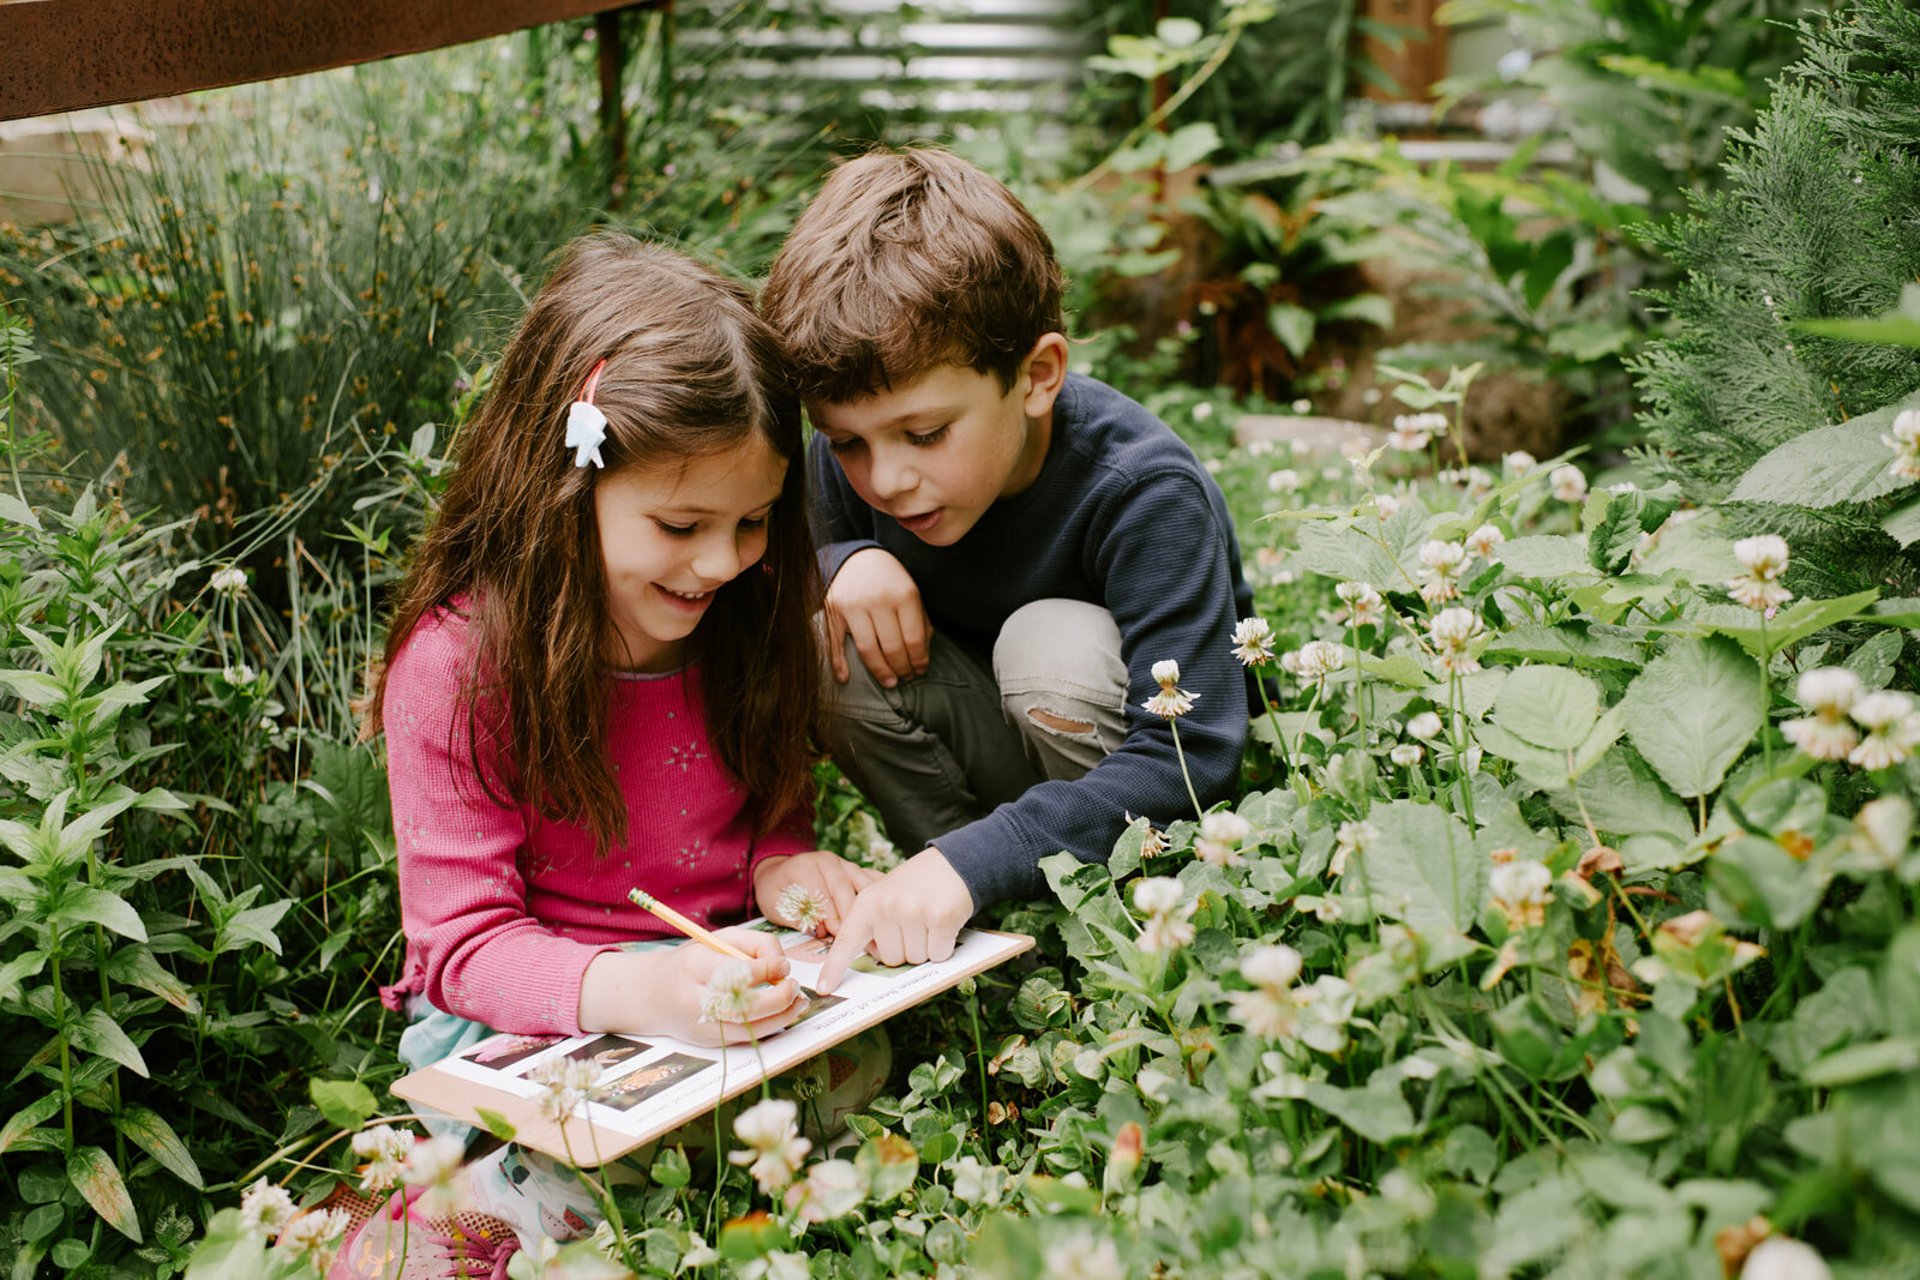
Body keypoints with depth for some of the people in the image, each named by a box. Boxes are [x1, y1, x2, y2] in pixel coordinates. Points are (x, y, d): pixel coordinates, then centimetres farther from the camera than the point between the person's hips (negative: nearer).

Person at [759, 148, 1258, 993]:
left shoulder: (1144, 494, -30)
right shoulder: (852, 458, -14)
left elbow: (1190, 762, -37)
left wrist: (969, 861, -48)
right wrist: (844, 565, -23)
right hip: (1005, 759, 5)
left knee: (1058, 642, -33)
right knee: (829, 642, -21)